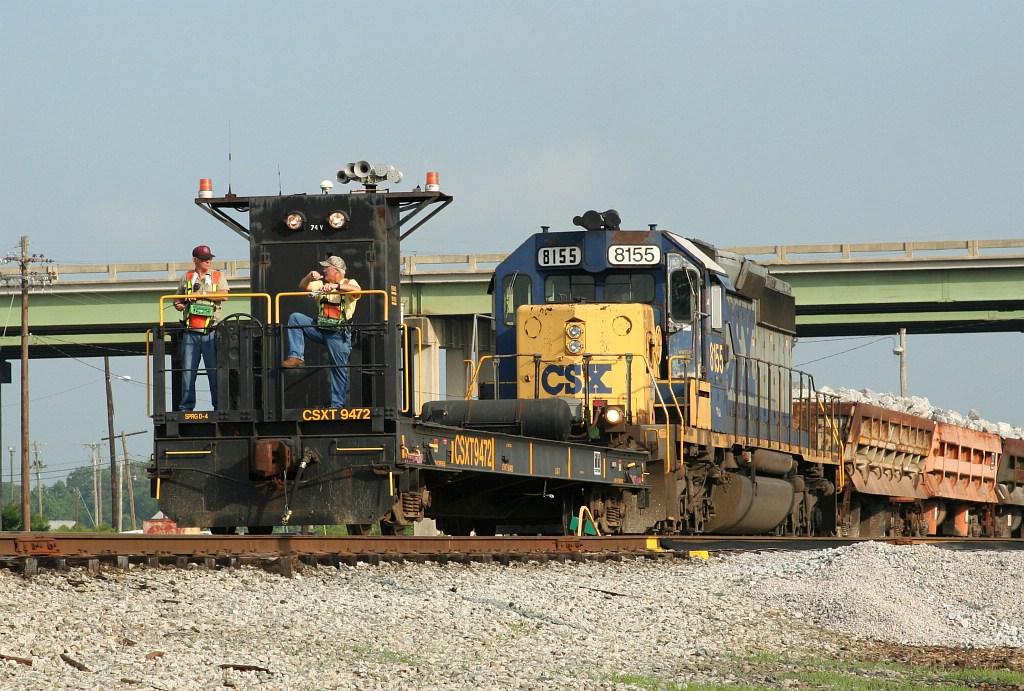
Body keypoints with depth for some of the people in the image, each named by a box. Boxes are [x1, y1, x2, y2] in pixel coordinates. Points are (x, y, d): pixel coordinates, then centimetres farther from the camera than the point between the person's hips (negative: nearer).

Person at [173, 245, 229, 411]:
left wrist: (201, 294, -8)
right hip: (190, 333, 2)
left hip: (210, 333, -2)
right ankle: (186, 406, 3)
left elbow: (224, 295, -6)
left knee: (215, 370, -3)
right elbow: (177, 301, 22)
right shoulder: (186, 278, 15)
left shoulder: (218, 277, 11)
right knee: (187, 371, -1)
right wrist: (179, 305, -2)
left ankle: (219, 405, 0)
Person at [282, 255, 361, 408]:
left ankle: (338, 405, 3)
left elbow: (357, 289, -23)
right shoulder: (321, 284, 18)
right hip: (320, 327, 5)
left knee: (339, 369, -3)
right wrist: (310, 277, -9)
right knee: (295, 318, -11)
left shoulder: (348, 284, -1)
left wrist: (335, 286, -35)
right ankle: (296, 357, -16)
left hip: (339, 334, -5)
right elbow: (302, 287, 12)